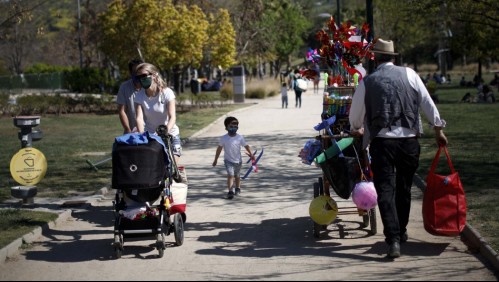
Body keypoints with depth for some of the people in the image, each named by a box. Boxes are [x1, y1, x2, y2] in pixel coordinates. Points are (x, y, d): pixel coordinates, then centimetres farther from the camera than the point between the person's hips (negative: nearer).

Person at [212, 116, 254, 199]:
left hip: (238, 160, 2)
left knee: (237, 176, 18)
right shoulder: (224, 138, -9)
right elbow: (219, 148, 0)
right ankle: (230, 191, -22)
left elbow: (246, 146, -4)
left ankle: (238, 188, 40)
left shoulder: (240, 137, -8)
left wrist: (251, 154, -17)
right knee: (230, 175, -19)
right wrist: (216, 159, 4)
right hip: (228, 160, -2)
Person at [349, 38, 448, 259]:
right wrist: (438, 129, 17)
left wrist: (356, 130, 33)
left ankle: (393, 240, -15)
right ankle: (401, 232, 32)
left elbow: (355, 116, 12)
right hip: (409, 140, 3)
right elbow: (427, 103, 5)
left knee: (386, 191, -2)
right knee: (404, 189, 18)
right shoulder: (409, 74, 4)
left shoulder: (367, 82, 1)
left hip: (382, 141, -2)